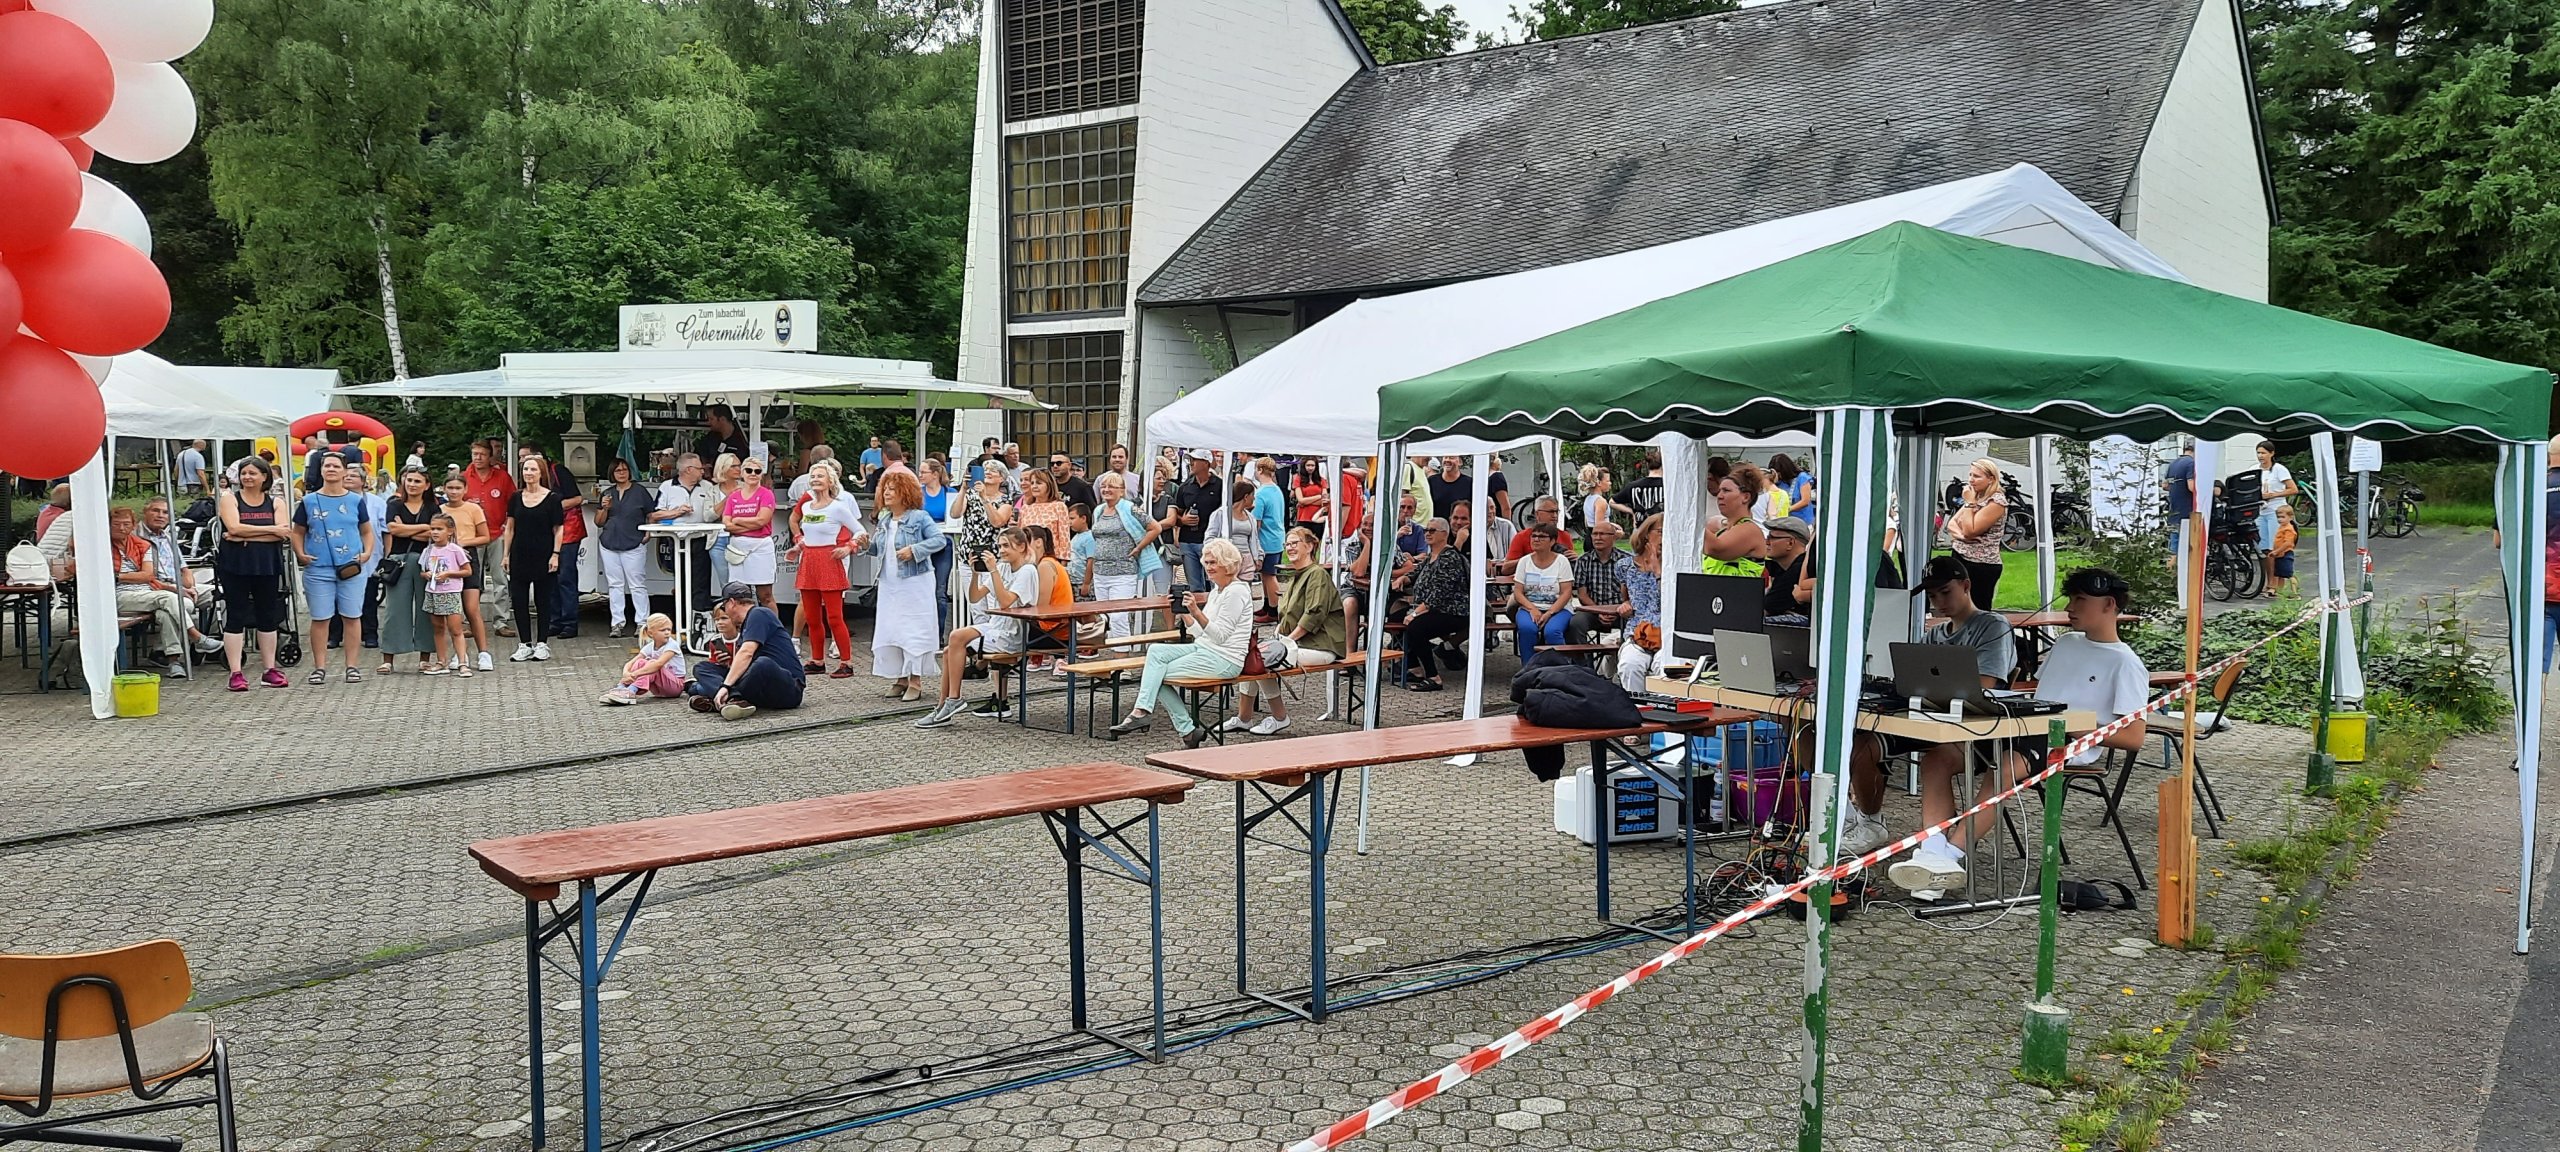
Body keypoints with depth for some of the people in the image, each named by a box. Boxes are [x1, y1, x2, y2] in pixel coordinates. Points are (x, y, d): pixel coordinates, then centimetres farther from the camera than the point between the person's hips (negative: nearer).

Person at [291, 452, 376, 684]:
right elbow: (298, 532, 12)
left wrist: (367, 553, -2)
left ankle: (352, 666, 9)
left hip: (351, 569, 0)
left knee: (352, 617, 2)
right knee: (320, 618, 2)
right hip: (318, 569, 0)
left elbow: (367, 531, 14)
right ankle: (320, 667, 9)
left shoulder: (356, 501, 8)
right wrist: (300, 554, -4)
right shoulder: (309, 502, 6)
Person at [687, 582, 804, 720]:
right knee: (702, 667, 3)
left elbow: (746, 653, -19)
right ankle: (735, 698, -27)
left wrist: (725, 686, -25)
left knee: (763, 663, -41)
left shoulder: (759, 614, -4)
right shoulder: (745, 625, 24)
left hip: (790, 687, -9)